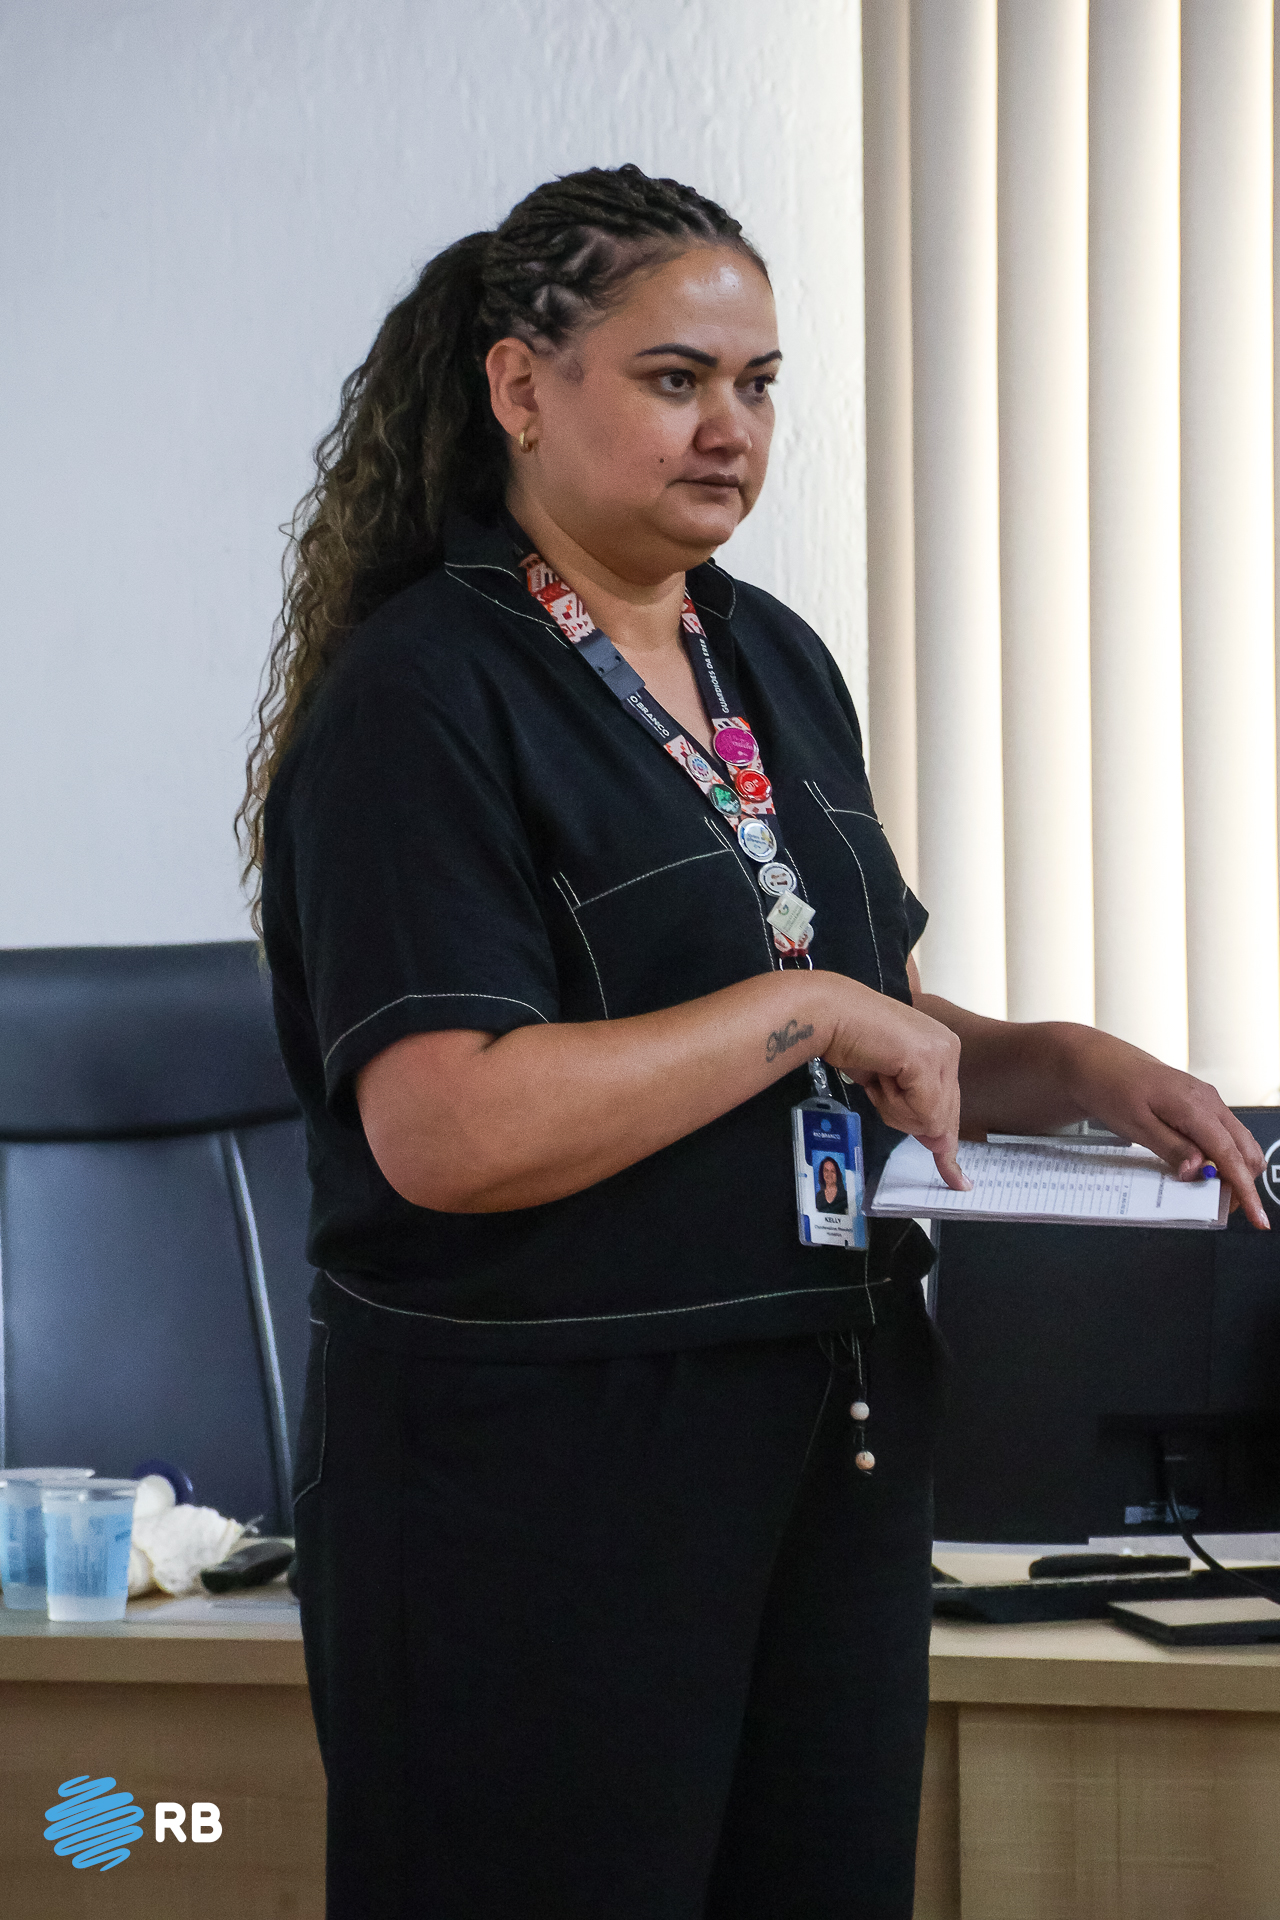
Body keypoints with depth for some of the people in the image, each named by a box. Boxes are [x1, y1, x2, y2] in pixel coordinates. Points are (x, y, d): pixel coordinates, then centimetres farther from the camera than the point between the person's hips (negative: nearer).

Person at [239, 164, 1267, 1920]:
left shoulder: (777, 662, 13)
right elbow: (448, 1131, -24)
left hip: (833, 1431, 8)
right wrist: (809, 1010, -18)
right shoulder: (419, 697, -12)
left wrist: (1074, 1071, 2)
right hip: (532, 1469, -7)